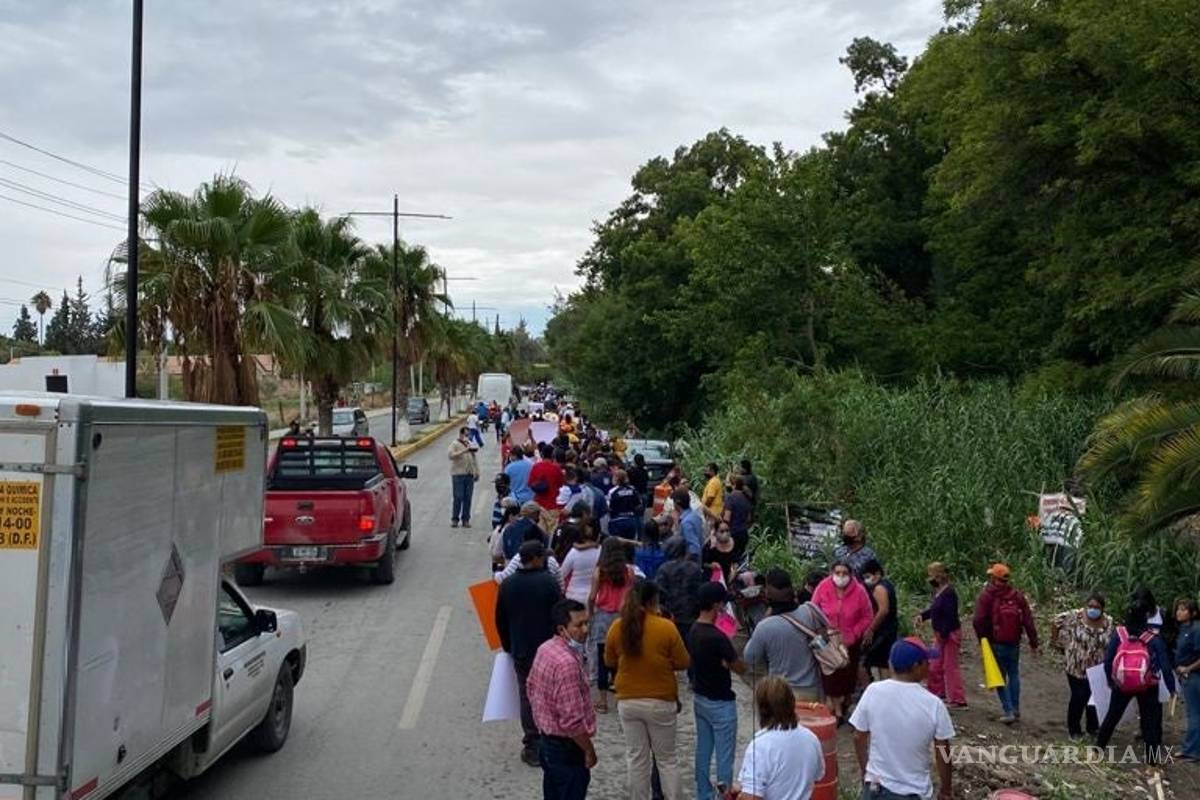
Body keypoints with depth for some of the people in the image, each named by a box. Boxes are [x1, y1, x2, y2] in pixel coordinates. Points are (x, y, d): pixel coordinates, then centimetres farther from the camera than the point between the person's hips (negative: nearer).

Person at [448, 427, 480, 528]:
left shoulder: (470, 444, 17)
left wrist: (477, 472, 15)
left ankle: (466, 519, 11)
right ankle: (454, 519, 5)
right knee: (458, 498, -4)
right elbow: (450, 455, -18)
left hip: (470, 474, 5)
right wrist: (464, 451, -23)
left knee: (468, 498, 5)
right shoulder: (455, 444, -2)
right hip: (458, 474, -5)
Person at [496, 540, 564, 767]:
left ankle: (531, 747, 10)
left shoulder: (507, 585, 0)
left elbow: (500, 620, 8)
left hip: (521, 652, 3)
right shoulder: (548, 582, -12)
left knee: (527, 697, 9)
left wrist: (508, 646, 19)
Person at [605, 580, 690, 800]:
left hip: (627, 702, 2)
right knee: (667, 759, 12)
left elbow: (610, 662, 7)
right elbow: (683, 663, -6)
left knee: (636, 759, 14)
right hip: (660, 702, -2)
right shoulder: (666, 628, -15)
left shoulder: (617, 628, -6)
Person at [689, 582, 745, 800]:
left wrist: (721, 660, -2)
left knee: (703, 752, 16)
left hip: (699, 698, 8)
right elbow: (741, 668, -17)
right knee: (724, 757, 3)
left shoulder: (693, 631, 0)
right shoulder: (717, 637, -26)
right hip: (720, 702, -8)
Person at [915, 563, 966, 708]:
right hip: (941, 634, 10)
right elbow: (933, 609, 19)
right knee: (934, 665, 16)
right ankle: (938, 693, 30)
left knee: (950, 667, -4)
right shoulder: (939, 592, 8)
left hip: (950, 634, -10)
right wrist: (922, 616, 2)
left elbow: (951, 616, -25)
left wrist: (943, 634, -22)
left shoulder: (948, 593, -22)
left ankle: (958, 700, 2)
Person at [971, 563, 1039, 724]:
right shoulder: (1017, 596, 1)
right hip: (1014, 644, 3)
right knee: (1014, 675, 17)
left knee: (1000, 677, 6)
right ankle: (1015, 710, 20)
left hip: (995, 644, -3)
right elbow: (1028, 621, -2)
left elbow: (978, 621, -17)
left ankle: (1008, 711, 0)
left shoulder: (985, 596, -10)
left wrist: (982, 638, -1)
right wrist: (1033, 643, 3)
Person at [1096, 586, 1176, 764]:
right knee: (1150, 722, 12)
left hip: (1122, 685, 2)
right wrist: (1171, 688, -1)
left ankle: (1098, 748, 27)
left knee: (1112, 716, 18)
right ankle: (1152, 761, 16)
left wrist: (1110, 679, 10)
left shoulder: (1119, 633, -10)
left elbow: (1108, 660, -7)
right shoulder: (1154, 638, -14)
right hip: (1147, 687, -2)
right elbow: (1165, 666, -14)